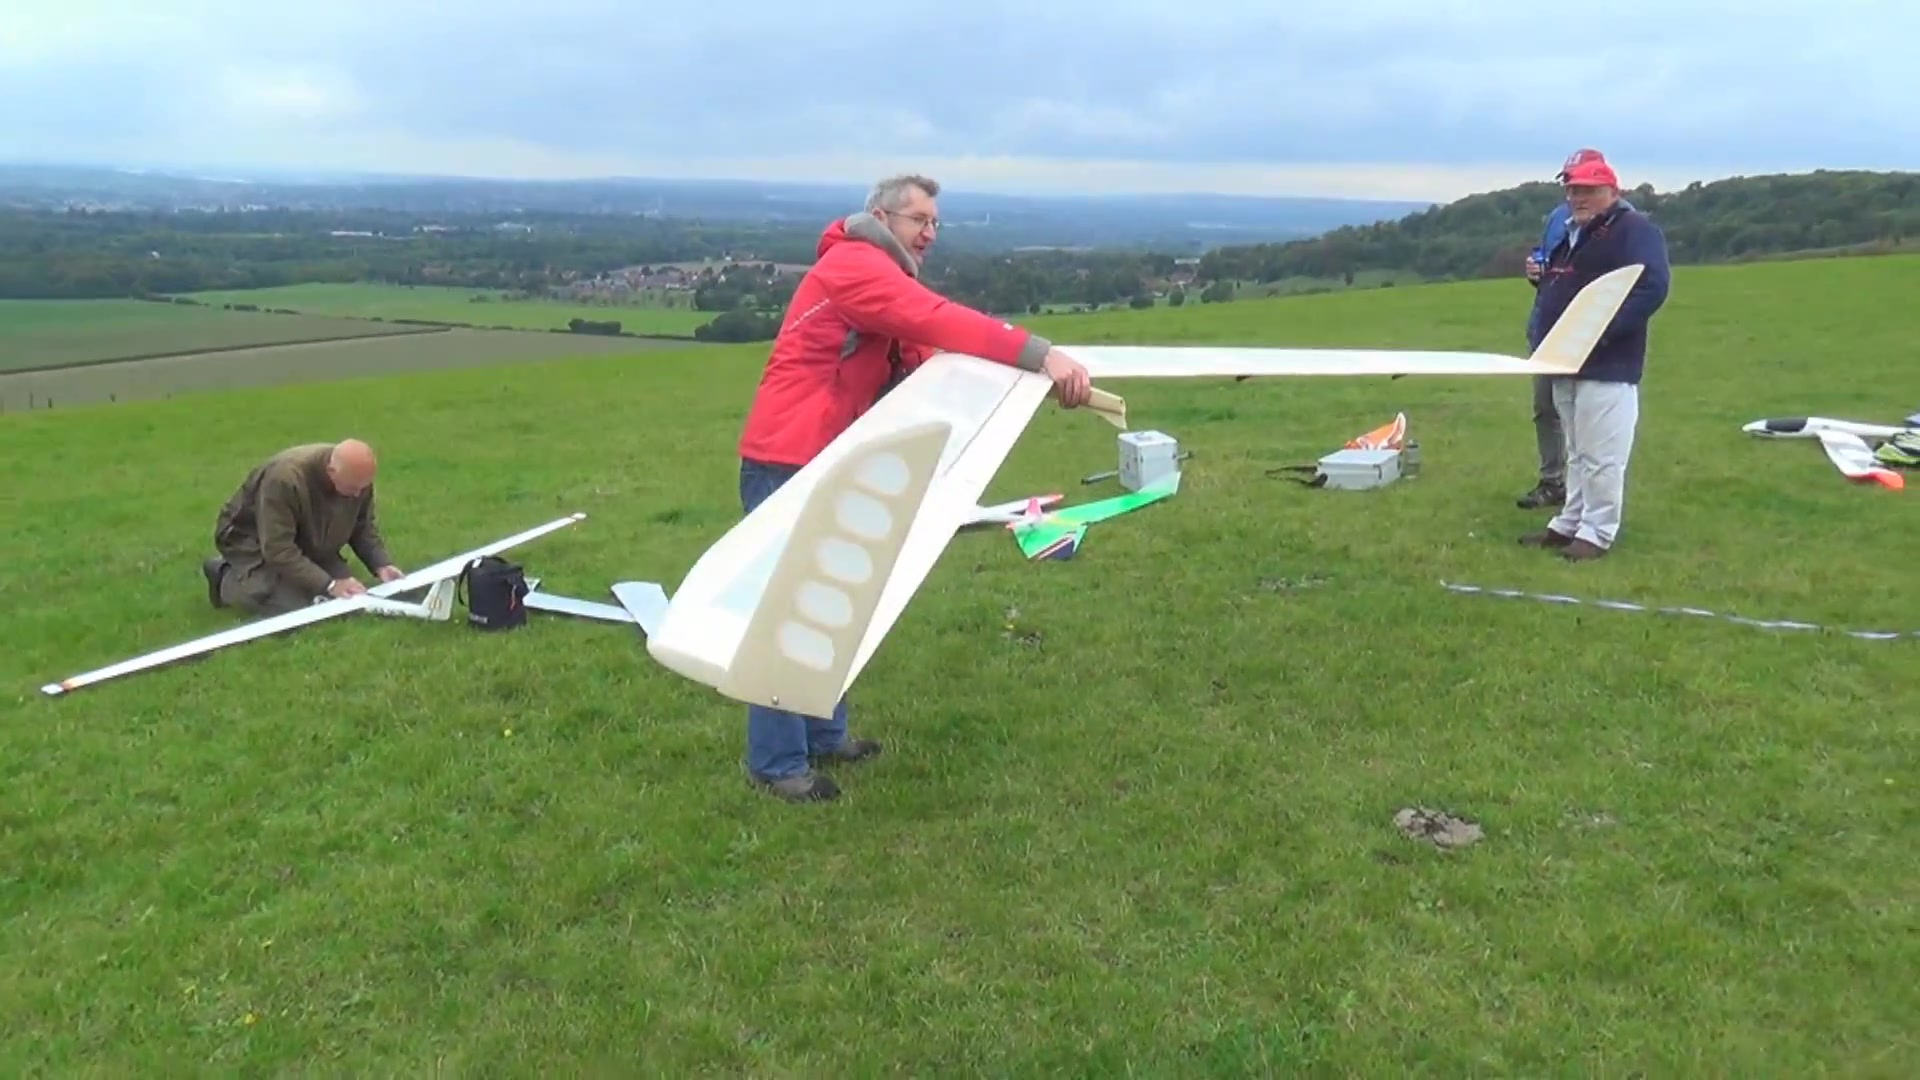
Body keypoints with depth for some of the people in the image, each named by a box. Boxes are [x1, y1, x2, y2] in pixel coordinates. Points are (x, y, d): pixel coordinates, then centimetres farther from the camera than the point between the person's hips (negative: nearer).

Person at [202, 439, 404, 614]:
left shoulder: (358, 476, -20)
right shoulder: (285, 478, -39)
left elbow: (364, 526, -5)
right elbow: (278, 550, -37)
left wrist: (381, 565, -22)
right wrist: (329, 585, -40)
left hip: (306, 541, 7)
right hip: (252, 539, -7)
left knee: (347, 595, -6)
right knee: (294, 605, -25)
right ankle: (227, 578, 2)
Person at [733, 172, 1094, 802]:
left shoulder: (882, 284, 20)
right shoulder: (854, 265, -12)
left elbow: (927, 360, 11)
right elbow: (939, 322, -26)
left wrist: (1024, 373, -4)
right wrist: (1041, 355, -33)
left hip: (823, 465, 10)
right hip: (784, 463, -10)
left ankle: (822, 734, 27)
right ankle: (775, 762, 2)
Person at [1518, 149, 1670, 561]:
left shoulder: (1635, 229, -9)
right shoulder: (1567, 234, 19)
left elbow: (1652, 287, -21)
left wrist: (1602, 330, -27)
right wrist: (1539, 334, 12)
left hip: (1607, 367, -9)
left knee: (1600, 456, -7)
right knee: (1577, 453, 16)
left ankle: (1597, 533, 0)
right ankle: (1570, 523, 23)